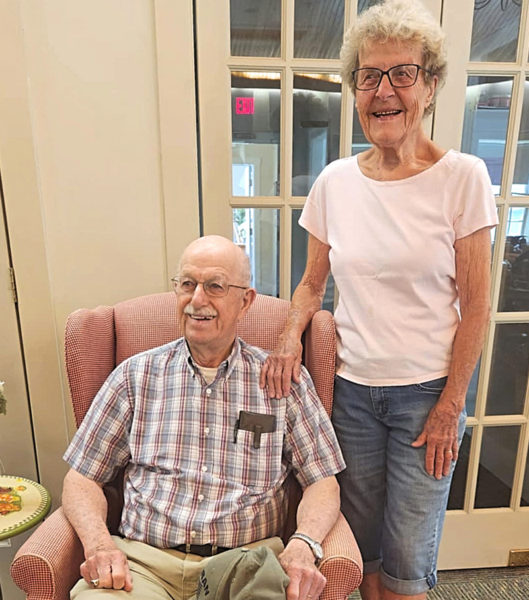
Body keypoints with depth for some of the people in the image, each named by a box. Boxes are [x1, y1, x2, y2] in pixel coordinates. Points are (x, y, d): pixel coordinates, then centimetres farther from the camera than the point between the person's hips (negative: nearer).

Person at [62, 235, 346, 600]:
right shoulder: (136, 375, 5)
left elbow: (322, 481, 3)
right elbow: (82, 477, 8)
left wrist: (304, 543, -16)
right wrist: (98, 542, -10)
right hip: (143, 560, 1)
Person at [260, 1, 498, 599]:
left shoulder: (462, 176, -8)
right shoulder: (334, 181, 0)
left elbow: (475, 304, -7)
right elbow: (312, 283, 8)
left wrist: (450, 407, -7)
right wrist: (291, 335, -11)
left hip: (427, 392, -2)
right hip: (351, 388, 3)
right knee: (363, 544, 19)